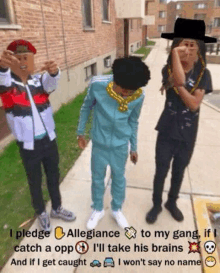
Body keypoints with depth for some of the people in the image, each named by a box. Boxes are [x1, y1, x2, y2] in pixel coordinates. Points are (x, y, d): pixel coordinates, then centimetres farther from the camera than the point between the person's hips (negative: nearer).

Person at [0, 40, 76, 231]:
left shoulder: (39, 80, -4)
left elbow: (51, 83, -27)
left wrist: (54, 71, -51)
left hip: (49, 139, 2)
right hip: (28, 145, -2)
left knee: (54, 176, 18)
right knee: (35, 181, 16)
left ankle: (57, 208, 43)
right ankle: (41, 213, 42)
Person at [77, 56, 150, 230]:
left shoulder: (139, 96, -17)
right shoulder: (97, 85, -23)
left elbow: (133, 122, 0)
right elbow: (86, 107, -4)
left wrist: (134, 147, 7)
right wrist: (81, 132, 3)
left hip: (121, 145, 1)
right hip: (99, 143, 0)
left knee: (119, 178, 18)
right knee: (97, 178, 17)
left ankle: (117, 209, 45)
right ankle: (98, 210, 43)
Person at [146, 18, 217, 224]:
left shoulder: (203, 74, -5)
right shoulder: (168, 70, -8)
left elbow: (194, 104, -16)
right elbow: (179, 80, -31)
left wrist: (178, 86, -23)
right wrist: (175, 53, -26)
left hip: (188, 134, 2)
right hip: (167, 131, -1)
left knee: (179, 172, 19)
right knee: (161, 171, 11)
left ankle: (172, 202, 44)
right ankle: (156, 205, 36)